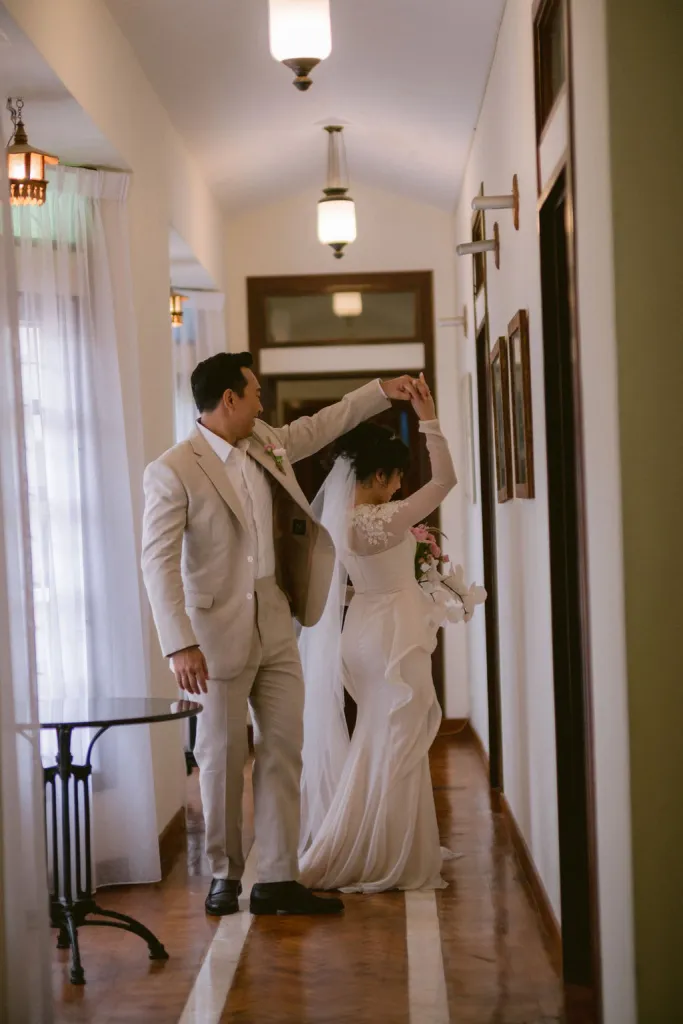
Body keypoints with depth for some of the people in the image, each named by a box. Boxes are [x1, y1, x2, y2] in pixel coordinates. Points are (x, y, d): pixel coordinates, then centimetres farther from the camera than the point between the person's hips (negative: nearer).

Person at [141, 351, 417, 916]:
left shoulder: (266, 443, 9)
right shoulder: (172, 471, -13)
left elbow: (318, 427, 28)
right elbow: (159, 561, -16)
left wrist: (382, 391, 30)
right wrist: (180, 645, -23)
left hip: (276, 623, 7)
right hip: (220, 631, -7)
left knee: (284, 750, 5)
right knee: (223, 756, 3)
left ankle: (277, 880, 10)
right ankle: (225, 875, 19)